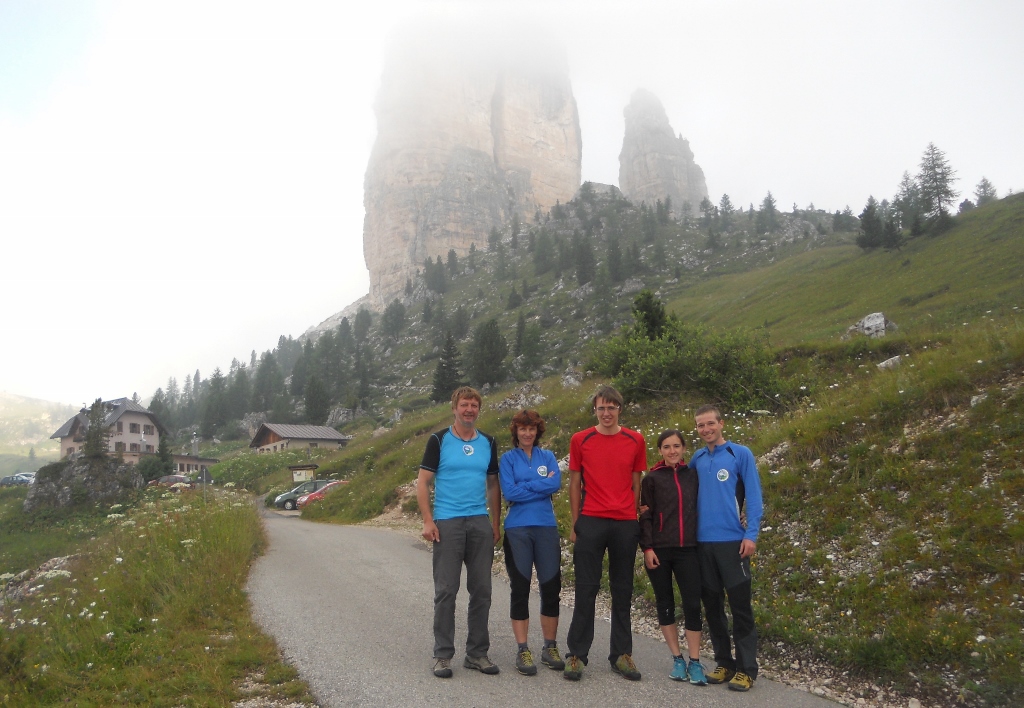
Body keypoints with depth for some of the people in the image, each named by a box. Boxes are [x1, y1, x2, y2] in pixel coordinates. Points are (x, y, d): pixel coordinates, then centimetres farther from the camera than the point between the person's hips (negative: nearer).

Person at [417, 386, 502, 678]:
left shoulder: (488, 443, 11)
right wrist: (428, 521, -11)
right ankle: (443, 654, 13)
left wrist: (496, 523, 9)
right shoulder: (439, 440, -1)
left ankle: (477, 652, 20)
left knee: (481, 590, 7)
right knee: (446, 590, 0)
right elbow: (422, 483, -2)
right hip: (447, 523, -4)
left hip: (480, 523, 4)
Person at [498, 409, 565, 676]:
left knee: (551, 587, 4)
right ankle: (523, 650, 11)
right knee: (520, 589, 2)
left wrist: (524, 486, -9)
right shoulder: (508, 458, 4)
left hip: (546, 527, 2)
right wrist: (541, 486, -7)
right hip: (517, 529, -2)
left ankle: (550, 647, 19)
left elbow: (556, 484, -7)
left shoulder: (547, 457, 10)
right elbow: (509, 492, -9)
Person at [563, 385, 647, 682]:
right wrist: (575, 524, 3)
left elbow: (636, 483, 11)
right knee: (586, 590, 2)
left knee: (622, 591, 10)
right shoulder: (580, 440, 2)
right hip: (590, 522, -1)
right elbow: (575, 483, 6)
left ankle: (622, 654, 21)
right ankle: (576, 654, 12)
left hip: (626, 524, 2)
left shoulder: (635, 440, 5)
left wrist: (635, 518, 6)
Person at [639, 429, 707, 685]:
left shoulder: (693, 475, 7)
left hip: (687, 549, 1)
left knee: (693, 604, -3)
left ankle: (694, 662, 6)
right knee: (665, 604, 6)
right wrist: (647, 548, -8)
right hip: (659, 549, -1)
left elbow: (700, 509, 12)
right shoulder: (652, 478, 1)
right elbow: (646, 516, -1)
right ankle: (677, 659, 18)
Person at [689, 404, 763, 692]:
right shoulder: (696, 459, 9)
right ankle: (724, 663, 23)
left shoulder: (740, 454, -3)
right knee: (712, 605, 11)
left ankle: (746, 668, 10)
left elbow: (753, 496, -6)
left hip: (732, 541, -4)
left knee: (740, 606, 0)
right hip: (702, 542, 5)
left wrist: (751, 534, -14)